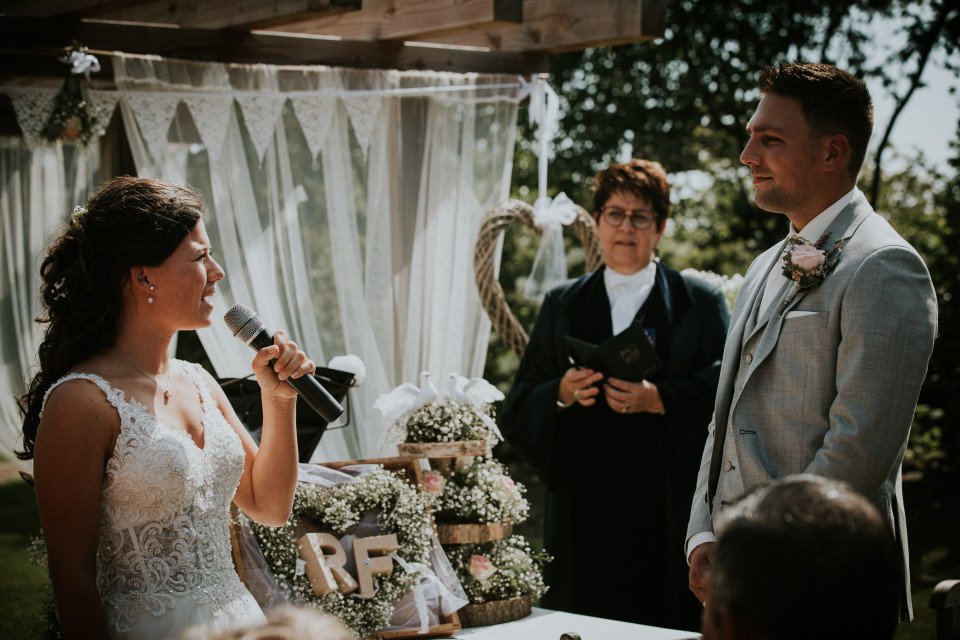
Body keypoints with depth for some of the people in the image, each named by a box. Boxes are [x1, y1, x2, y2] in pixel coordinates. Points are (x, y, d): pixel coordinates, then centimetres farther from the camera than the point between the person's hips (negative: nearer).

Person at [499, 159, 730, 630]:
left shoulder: (700, 302, 9)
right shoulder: (562, 306, 15)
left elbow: (725, 389, -4)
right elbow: (517, 411, 10)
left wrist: (659, 399, -18)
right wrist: (561, 394, -10)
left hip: (667, 508, -2)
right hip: (582, 510, 2)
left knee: (666, 624, -4)